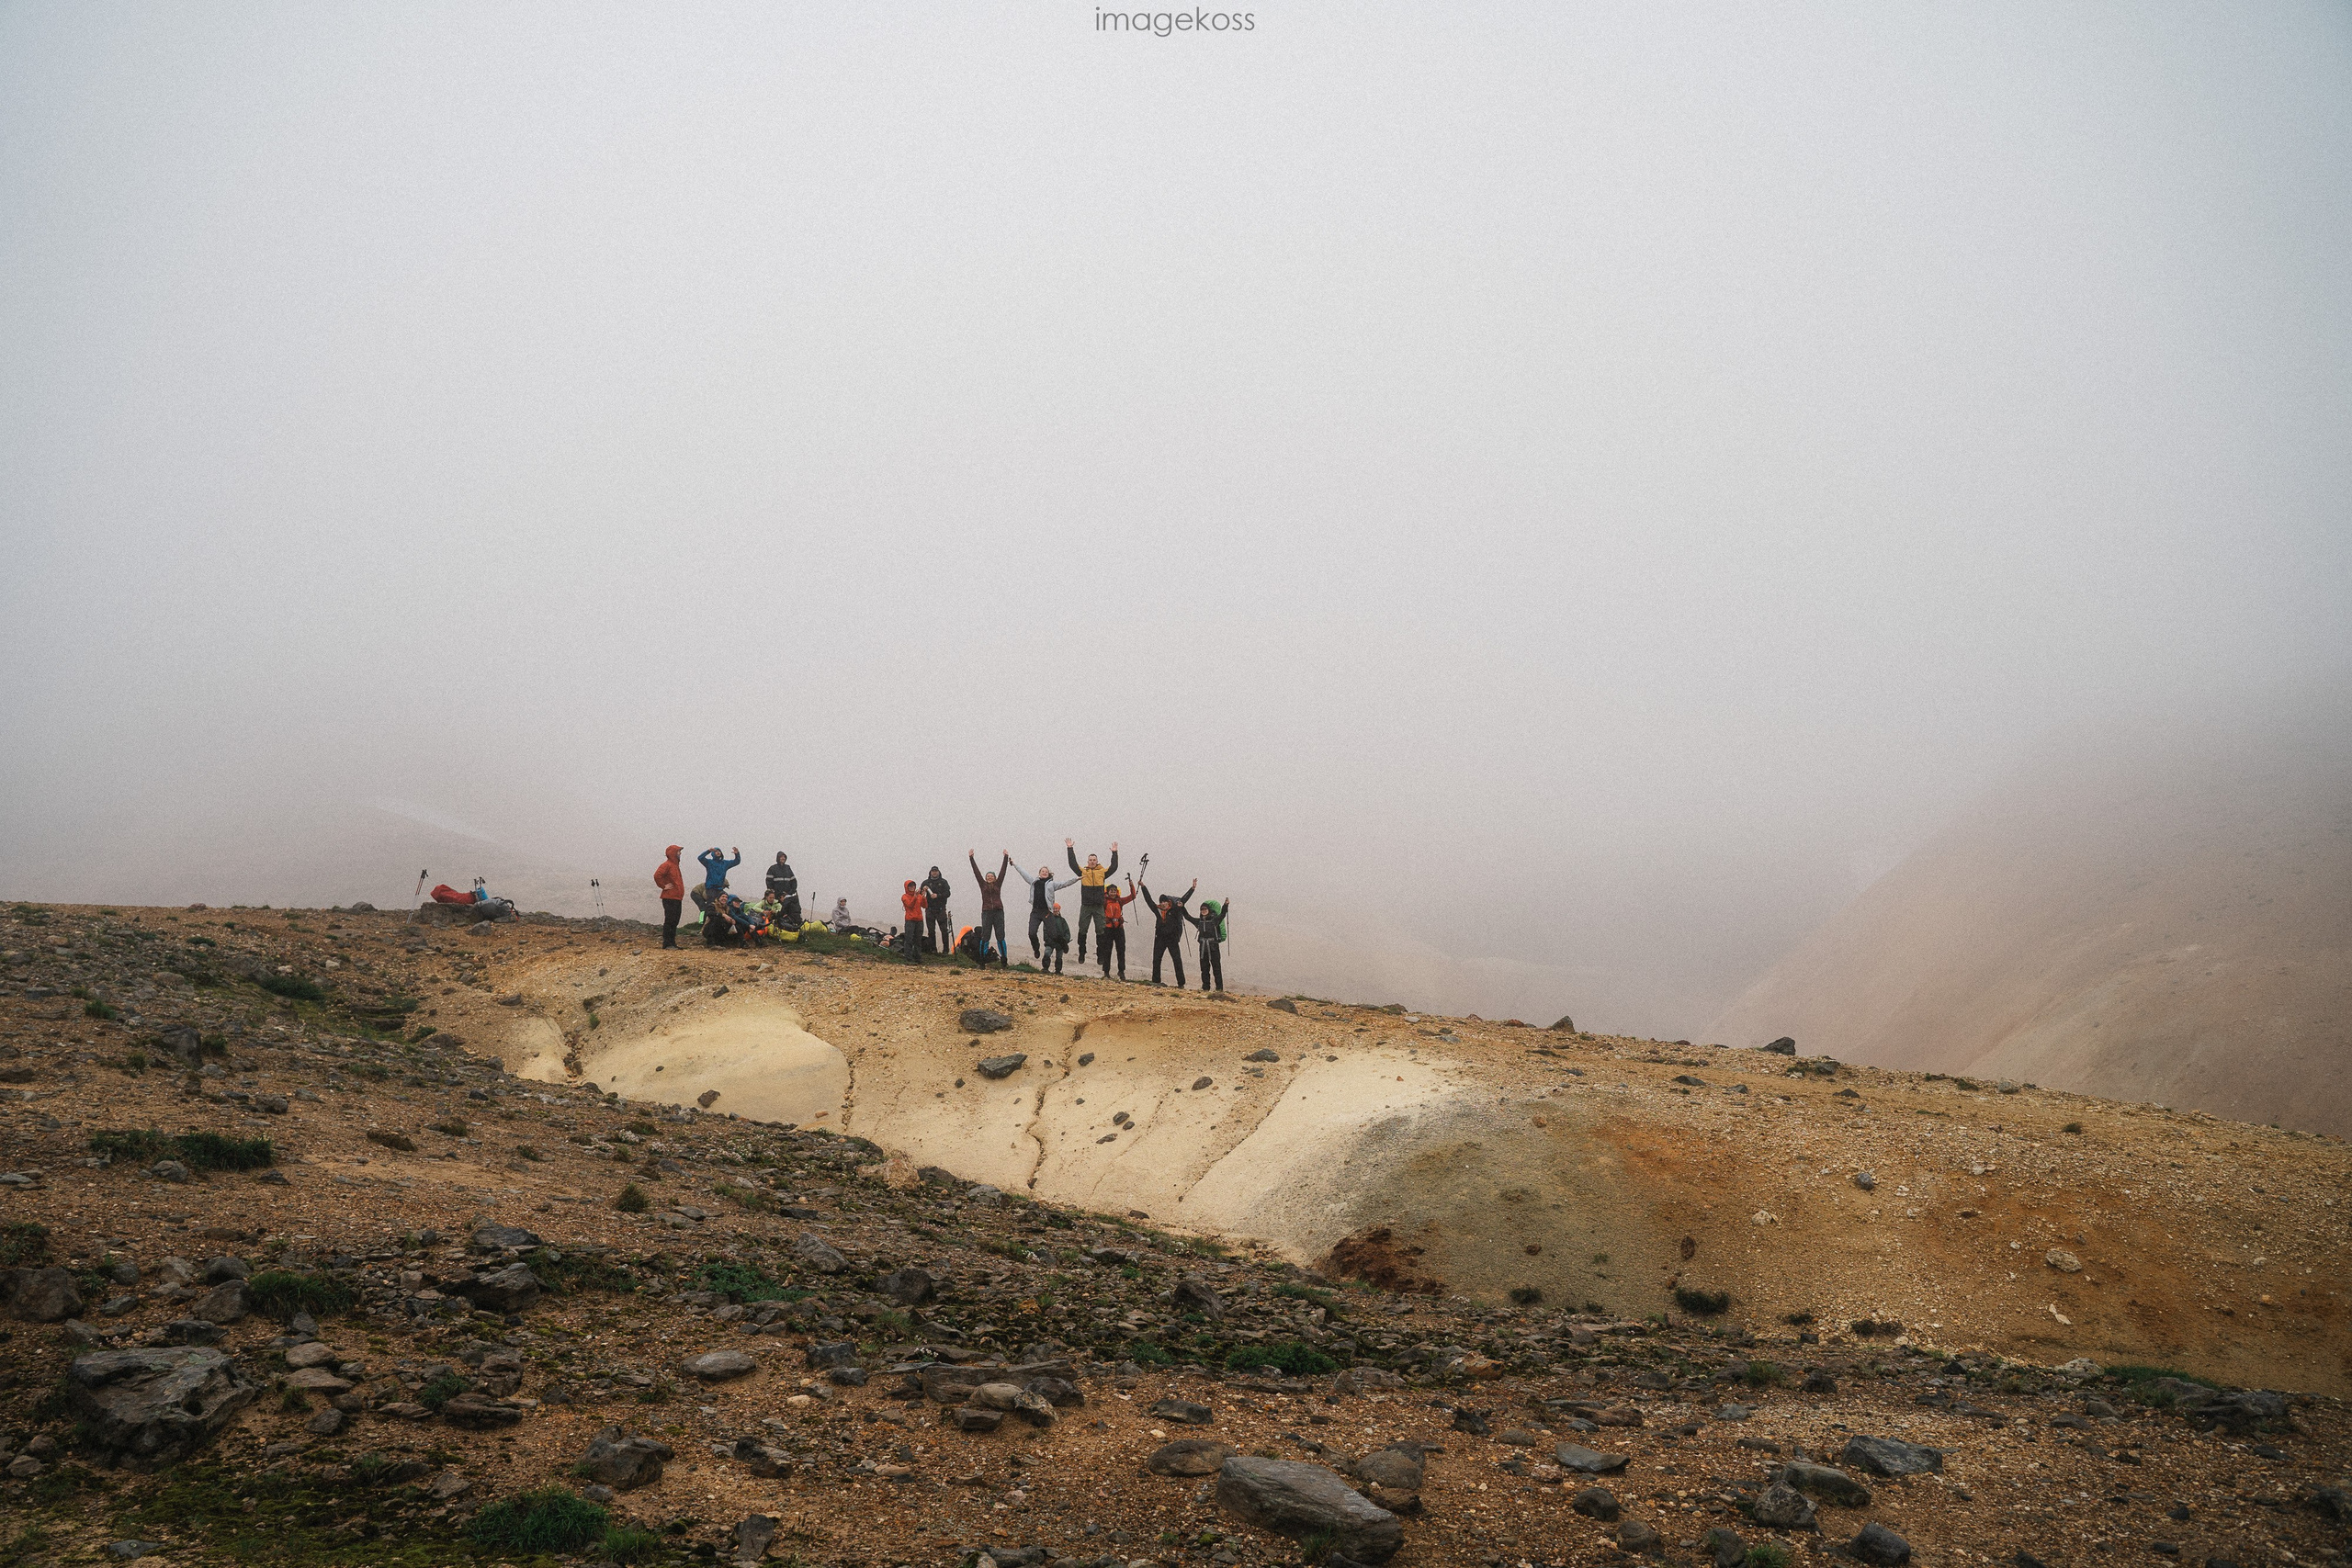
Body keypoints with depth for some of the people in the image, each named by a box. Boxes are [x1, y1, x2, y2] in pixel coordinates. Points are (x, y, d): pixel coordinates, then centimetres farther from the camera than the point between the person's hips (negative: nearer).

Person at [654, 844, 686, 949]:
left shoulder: (675, 865, 19)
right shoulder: (667, 865, -11)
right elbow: (657, 875, -25)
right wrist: (663, 886, -17)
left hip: (677, 898, 9)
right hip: (669, 898, -9)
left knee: (674, 922, 10)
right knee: (669, 921, -9)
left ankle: (672, 943, 14)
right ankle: (667, 943, -8)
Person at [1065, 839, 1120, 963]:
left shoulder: (1102, 872, 8)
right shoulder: (1083, 871, 7)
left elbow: (1114, 867, 3)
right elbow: (1073, 864, 3)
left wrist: (1115, 853, 1)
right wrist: (1070, 849, 1)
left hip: (1099, 906, 0)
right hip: (1085, 906, 0)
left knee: (1100, 931, 3)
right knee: (1082, 930, 4)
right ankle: (1081, 954, 13)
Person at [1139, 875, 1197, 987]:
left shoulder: (1174, 909, 1)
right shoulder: (1157, 910, 5)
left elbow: (1183, 899, 2)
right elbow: (1148, 899, 10)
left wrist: (1193, 888, 0)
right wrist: (1143, 887, 11)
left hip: (1172, 938, -3)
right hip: (1160, 938, 3)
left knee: (1177, 960, -3)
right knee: (1156, 960, 3)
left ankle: (1181, 983, -3)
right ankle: (1155, 981, 13)